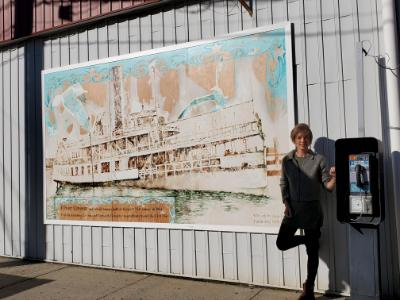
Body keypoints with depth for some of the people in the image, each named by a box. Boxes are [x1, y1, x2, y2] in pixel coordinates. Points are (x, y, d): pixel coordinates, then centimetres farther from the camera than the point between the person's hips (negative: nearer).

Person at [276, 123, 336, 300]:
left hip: (312, 209, -2)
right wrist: (286, 204, -3)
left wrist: (334, 178, -30)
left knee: (312, 251, 5)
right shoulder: (287, 160, 1)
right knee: (281, 243, -1)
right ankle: (307, 239, 29)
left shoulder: (318, 160, -6)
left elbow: (328, 186, -8)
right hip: (293, 208, 3)